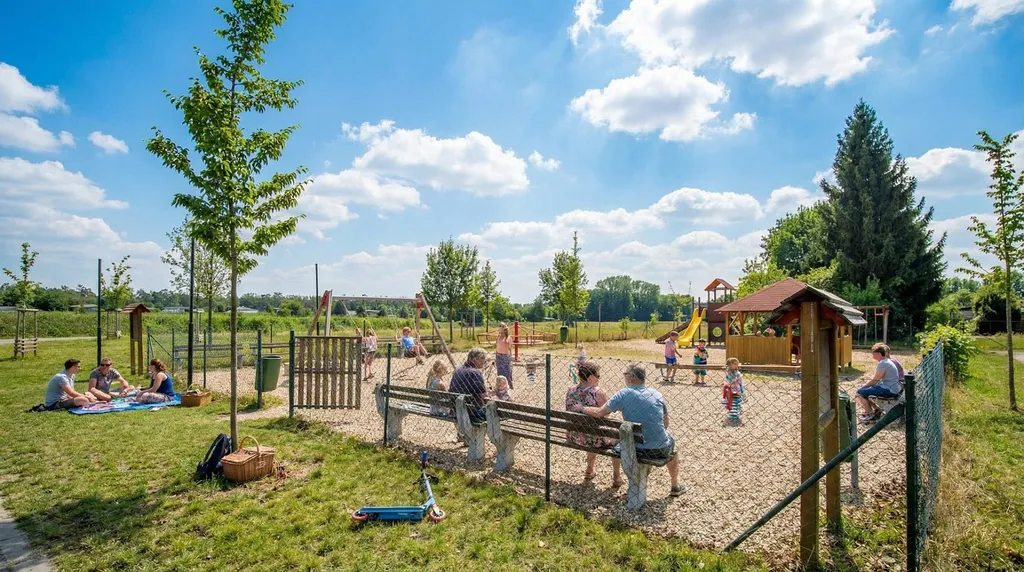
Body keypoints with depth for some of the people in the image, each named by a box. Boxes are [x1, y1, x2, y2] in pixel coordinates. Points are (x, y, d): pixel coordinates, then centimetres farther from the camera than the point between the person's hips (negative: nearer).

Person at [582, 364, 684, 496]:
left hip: (635, 450, -2)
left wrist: (582, 408, 6)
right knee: (671, 442, 37)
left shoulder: (623, 393, -9)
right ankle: (675, 487, 46)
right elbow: (666, 423, 10)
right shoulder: (657, 394, 1)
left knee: (617, 446, 31)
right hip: (660, 450, 2)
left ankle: (616, 479, 52)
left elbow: (599, 413, -11)